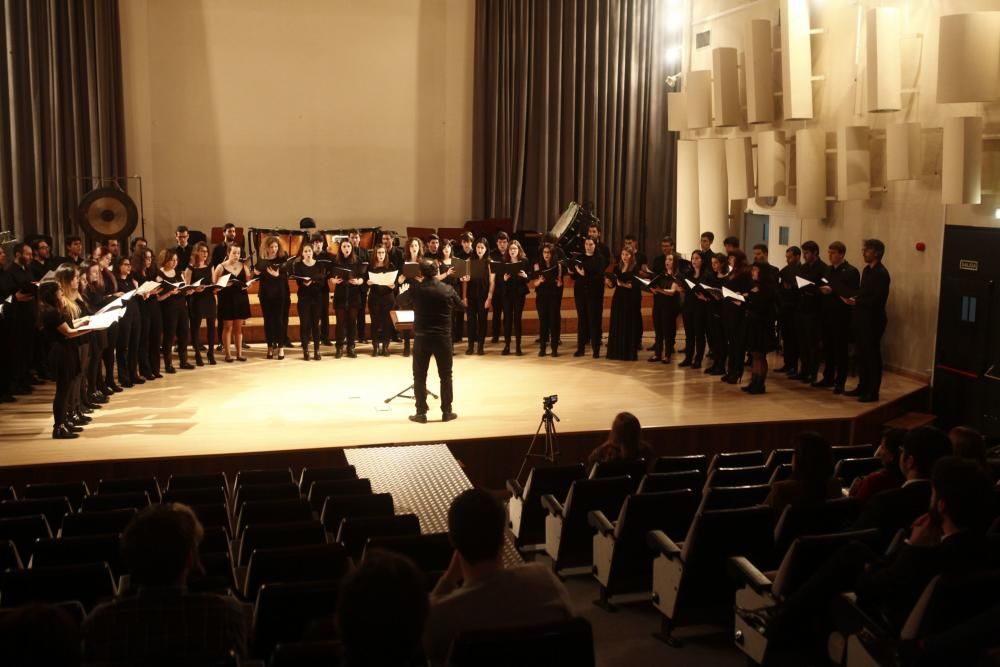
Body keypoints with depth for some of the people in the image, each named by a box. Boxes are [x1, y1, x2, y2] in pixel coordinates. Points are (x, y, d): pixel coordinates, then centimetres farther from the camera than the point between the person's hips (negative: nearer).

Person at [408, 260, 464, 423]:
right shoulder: (447, 289, -5)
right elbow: (461, 306, 11)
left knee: (419, 376, 8)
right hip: (443, 337, 1)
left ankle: (421, 413, 7)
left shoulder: (415, 289, -7)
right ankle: (446, 412, 13)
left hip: (421, 337, -1)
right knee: (445, 376, 11)